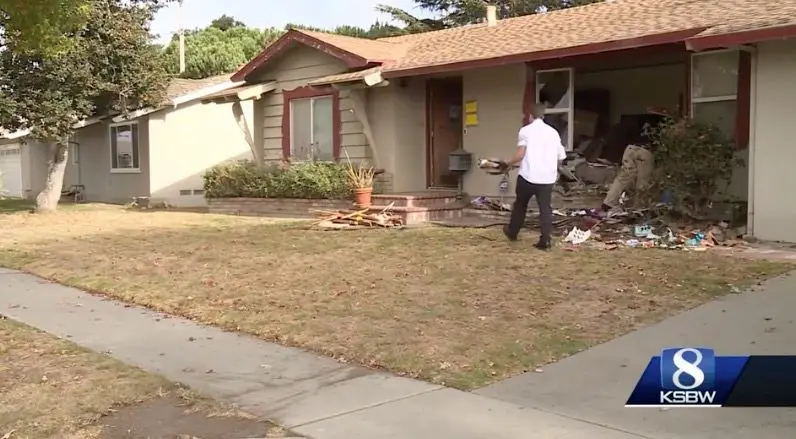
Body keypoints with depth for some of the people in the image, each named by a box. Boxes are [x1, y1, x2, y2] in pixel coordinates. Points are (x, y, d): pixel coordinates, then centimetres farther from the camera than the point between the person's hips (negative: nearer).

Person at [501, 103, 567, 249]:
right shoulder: (553, 132, 11)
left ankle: (512, 232, 32)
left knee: (520, 204, 17)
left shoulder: (525, 130, -2)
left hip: (528, 176, -2)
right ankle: (546, 240, -1)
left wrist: (508, 163, 5)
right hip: (547, 177, 3)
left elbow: (520, 155, -12)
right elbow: (560, 158, 12)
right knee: (545, 208, 6)